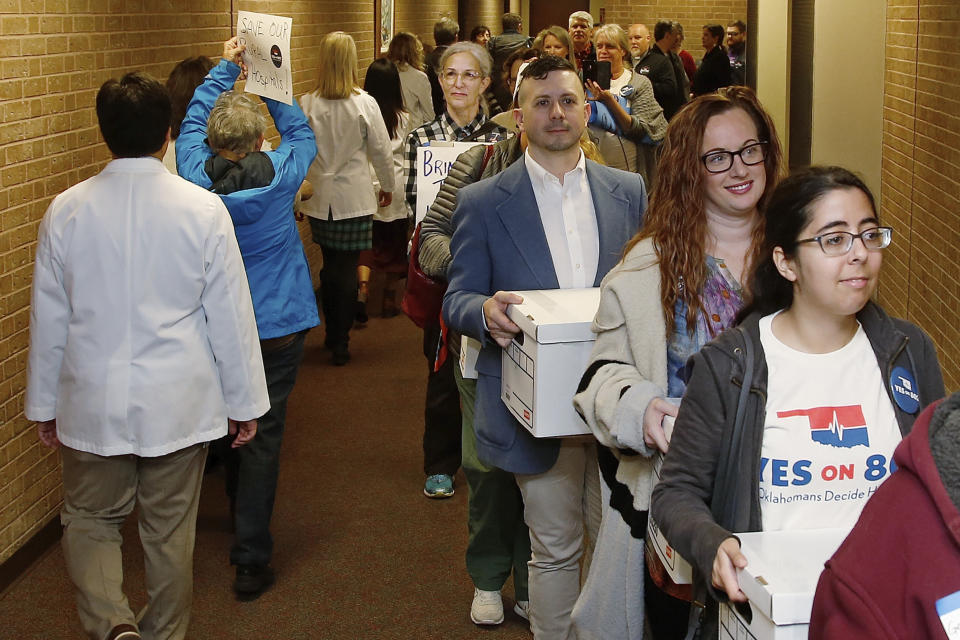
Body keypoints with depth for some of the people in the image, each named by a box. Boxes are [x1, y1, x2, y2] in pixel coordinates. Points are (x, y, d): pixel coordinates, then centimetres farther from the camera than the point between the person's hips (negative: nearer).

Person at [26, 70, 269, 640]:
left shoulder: (66, 211, -7)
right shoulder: (203, 209, -12)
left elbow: (49, 321, 1)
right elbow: (231, 315, -6)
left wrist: (44, 405, 13)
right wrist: (244, 402, 5)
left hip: (93, 405, 1)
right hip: (178, 402, 0)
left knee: (91, 521, 16)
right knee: (170, 532, 14)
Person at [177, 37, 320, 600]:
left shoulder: (197, 175, -11)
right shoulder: (279, 175, -15)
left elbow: (192, 121, 8)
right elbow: (300, 132, 6)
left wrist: (226, 68, 15)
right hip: (276, 327, -3)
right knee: (263, 437, -1)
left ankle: (241, 518, 44)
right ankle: (252, 558, -2)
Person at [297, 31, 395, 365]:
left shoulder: (307, 104, -7)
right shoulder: (365, 104, -11)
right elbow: (381, 150, -3)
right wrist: (387, 186, 14)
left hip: (319, 199, 2)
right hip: (354, 199, -2)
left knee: (330, 265, 17)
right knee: (347, 269, 5)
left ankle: (333, 334, 27)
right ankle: (340, 342, 9)